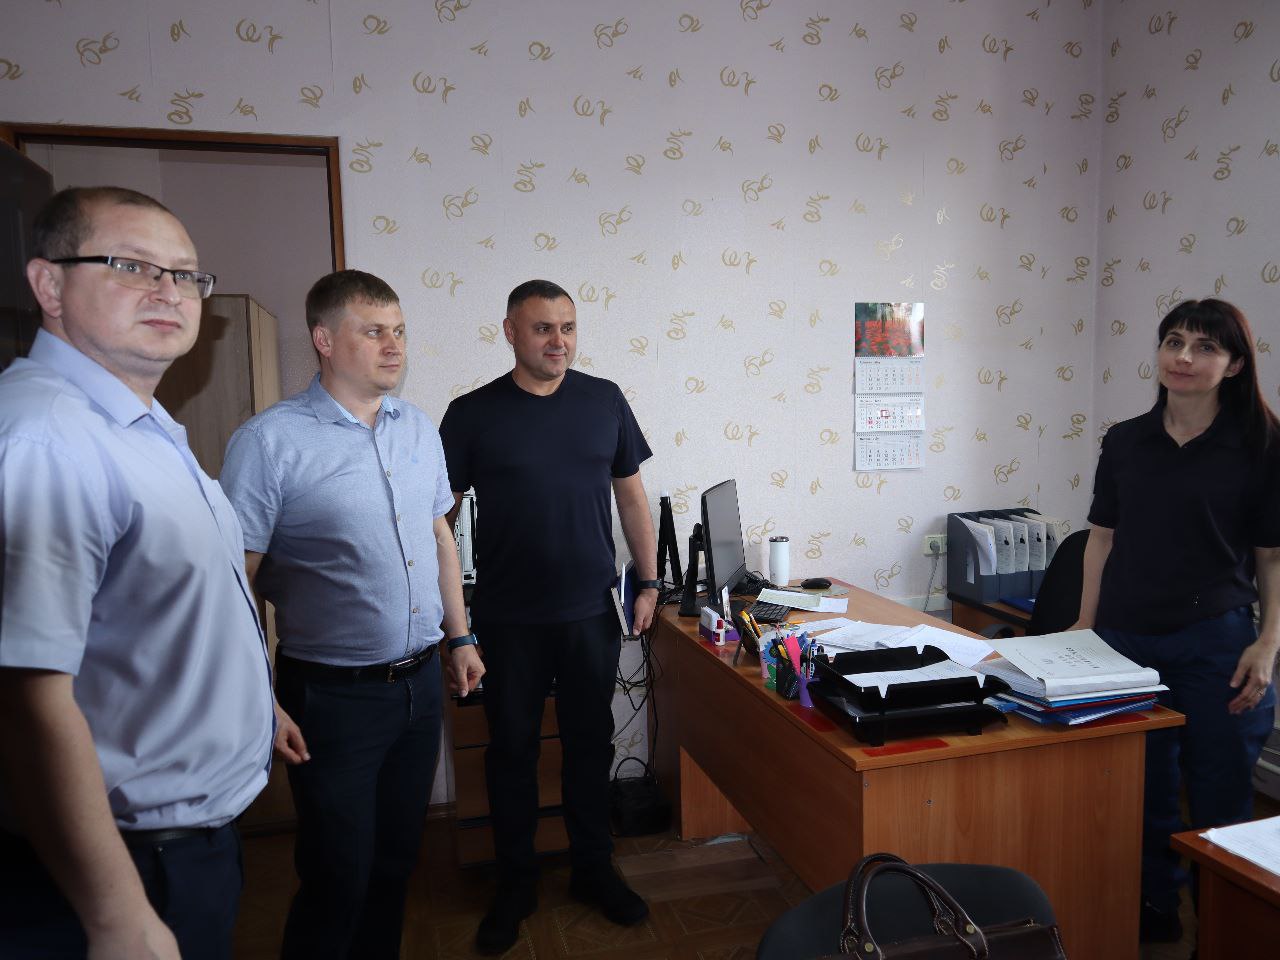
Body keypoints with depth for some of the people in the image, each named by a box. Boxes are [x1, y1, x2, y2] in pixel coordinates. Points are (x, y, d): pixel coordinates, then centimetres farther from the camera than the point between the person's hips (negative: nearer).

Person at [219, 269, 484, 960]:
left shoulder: (419, 428, 5)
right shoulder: (270, 441, -14)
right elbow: (234, 579, -14)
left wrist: (459, 636, 14)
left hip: (420, 683, 6)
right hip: (333, 696, -5)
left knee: (396, 862, 21)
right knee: (338, 882, 9)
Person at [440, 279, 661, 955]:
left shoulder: (604, 401, 2)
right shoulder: (472, 415, -5)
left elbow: (630, 494, 8)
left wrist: (648, 581, 7)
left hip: (592, 613, 2)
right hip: (508, 619, -1)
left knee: (591, 744, 14)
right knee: (512, 749, 12)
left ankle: (594, 869, 34)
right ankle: (516, 883, 32)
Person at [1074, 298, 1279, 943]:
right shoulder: (1125, 441, 4)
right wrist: (1085, 625, 6)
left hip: (1216, 641, -2)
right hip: (1126, 637, 3)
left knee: (1220, 790, 8)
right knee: (1143, 786, 13)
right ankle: (1155, 907, 33)